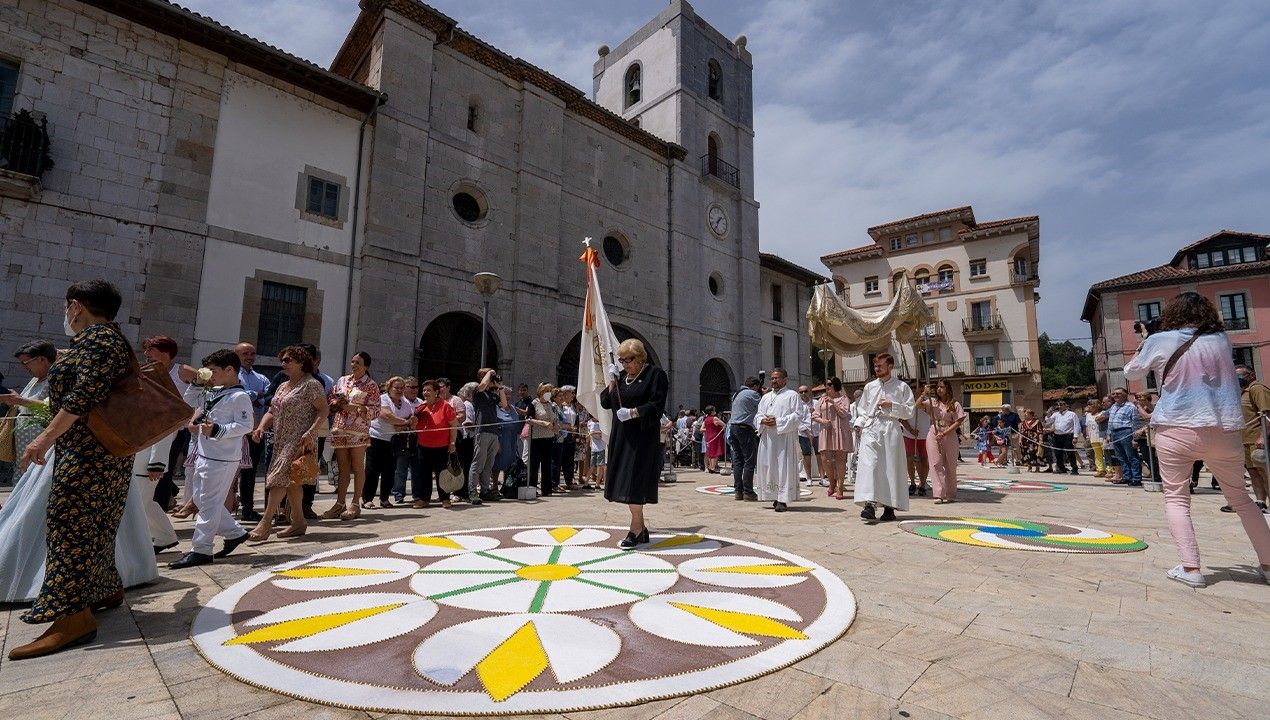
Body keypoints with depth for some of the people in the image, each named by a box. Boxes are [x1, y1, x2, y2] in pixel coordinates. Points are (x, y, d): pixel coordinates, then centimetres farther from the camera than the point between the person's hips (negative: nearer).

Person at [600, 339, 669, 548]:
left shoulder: (655, 374, -5)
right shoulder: (621, 376, 14)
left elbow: (657, 405, -12)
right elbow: (606, 402, 11)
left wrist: (634, 412, -23)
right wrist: (612, 381, 0)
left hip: (642, 437, -7)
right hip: (621, 436, 7)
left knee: (634, 484, -9)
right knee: (625, 483, 7)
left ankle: (636, 531, 1)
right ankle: (641, 529, 17)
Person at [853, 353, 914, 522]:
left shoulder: (901, 386, 6)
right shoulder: (869, 387, 15)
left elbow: (909, 412, 3)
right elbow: (863, 409, 19)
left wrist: (892, 405, -9)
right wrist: (860, 424, 4)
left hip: (891, 429, -2)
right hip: (870, 429, 2)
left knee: (891, 467, 1)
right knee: (868, 464, -14)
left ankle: (889, 508, 12)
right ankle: (869, 504, -19)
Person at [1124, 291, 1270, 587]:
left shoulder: (1159, 341, -4)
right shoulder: (1221, 339, 8)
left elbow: (1131, 373, 9)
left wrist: (1144, 345, 24)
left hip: (1176, 430, -4)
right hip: (1225, 430, 4)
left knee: (1176, 499, 3)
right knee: (1240, 498, 19)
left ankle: (1190, 568, -6)